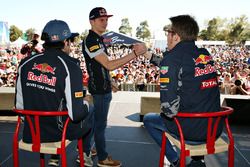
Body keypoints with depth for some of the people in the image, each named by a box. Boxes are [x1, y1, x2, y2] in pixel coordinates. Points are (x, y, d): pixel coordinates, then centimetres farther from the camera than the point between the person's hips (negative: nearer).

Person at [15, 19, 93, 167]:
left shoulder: (25, 63, -6)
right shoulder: (70, 67, -22)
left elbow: (19, 106, 0)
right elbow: (76, 114, -24)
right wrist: (85, 104, -2)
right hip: (62, 131, -4)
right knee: (89, 110, 23)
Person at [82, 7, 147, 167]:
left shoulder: (98, 39, 12)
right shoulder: (91, 41, -20)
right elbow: (109, 65, -29)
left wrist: (110, 82, 22)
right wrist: (135, 53, -32)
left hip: (103, 87, 10)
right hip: (100, 89, -10)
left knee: (97, 121, 18)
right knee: (101, 124, 2)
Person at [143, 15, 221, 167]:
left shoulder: (172, 58, -17)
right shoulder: (205, 54, 4)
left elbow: (170, 107, -24)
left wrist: (168, 114, -1)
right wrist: (150, 56, 29)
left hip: (190, 131, -6)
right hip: (215, 128, 6)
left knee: (148, 119, 18)